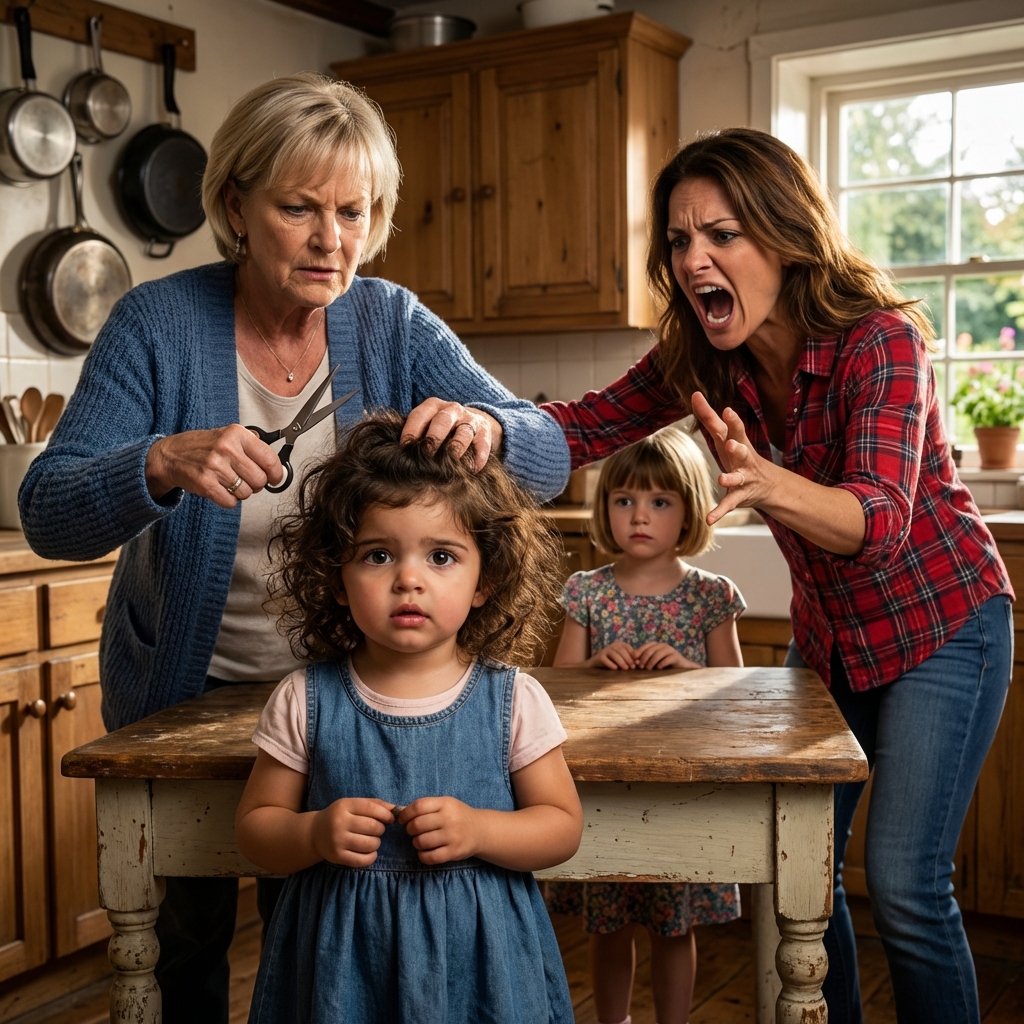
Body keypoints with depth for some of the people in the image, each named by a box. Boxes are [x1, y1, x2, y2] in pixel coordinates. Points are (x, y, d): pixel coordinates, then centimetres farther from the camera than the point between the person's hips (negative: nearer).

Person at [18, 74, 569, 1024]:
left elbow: (548, 461, -14)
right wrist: (164, 464, -41)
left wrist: (485, 428, -37)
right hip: (184, 687, -1)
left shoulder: (392, 324, -10)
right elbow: (47, 514, -21)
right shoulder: (159, 323, -16)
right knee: (184, 937, 16)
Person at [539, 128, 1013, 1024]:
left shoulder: (880, 339, -27)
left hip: (940, 623, -6)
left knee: (905, 885, -10)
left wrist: (768, 484, -59)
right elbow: (590, 426, -10)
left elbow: (879, 522, -38)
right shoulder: (701, 358, -9)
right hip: (830, 631, 6)